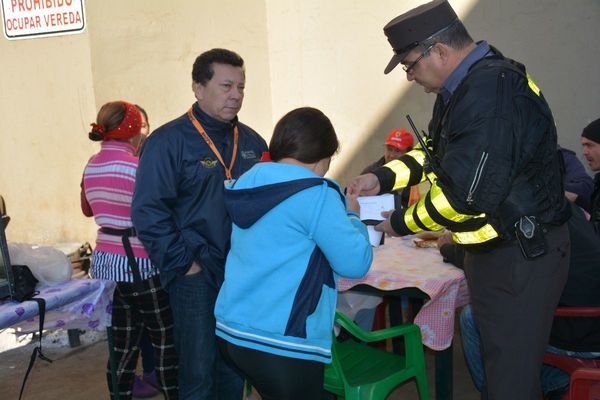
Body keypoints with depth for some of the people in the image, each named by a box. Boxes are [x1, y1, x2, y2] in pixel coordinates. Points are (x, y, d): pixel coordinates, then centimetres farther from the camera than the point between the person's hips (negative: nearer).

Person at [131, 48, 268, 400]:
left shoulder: (253, 142, 9)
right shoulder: (168, 141, -9)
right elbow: (149, 212, -13)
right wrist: (184, 263, -14)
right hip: (196, 276, -5)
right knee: (199, 371, 2)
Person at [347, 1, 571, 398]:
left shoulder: (490, 94, -26)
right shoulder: (472, 84, 8)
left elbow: (463, 195, -27)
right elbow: (437, 153, 19)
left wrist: (402, 223, -11)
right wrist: (382, 178, 5)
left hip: (521, 256, -10)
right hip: (499, 248, 10)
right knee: (495, 357, 21)